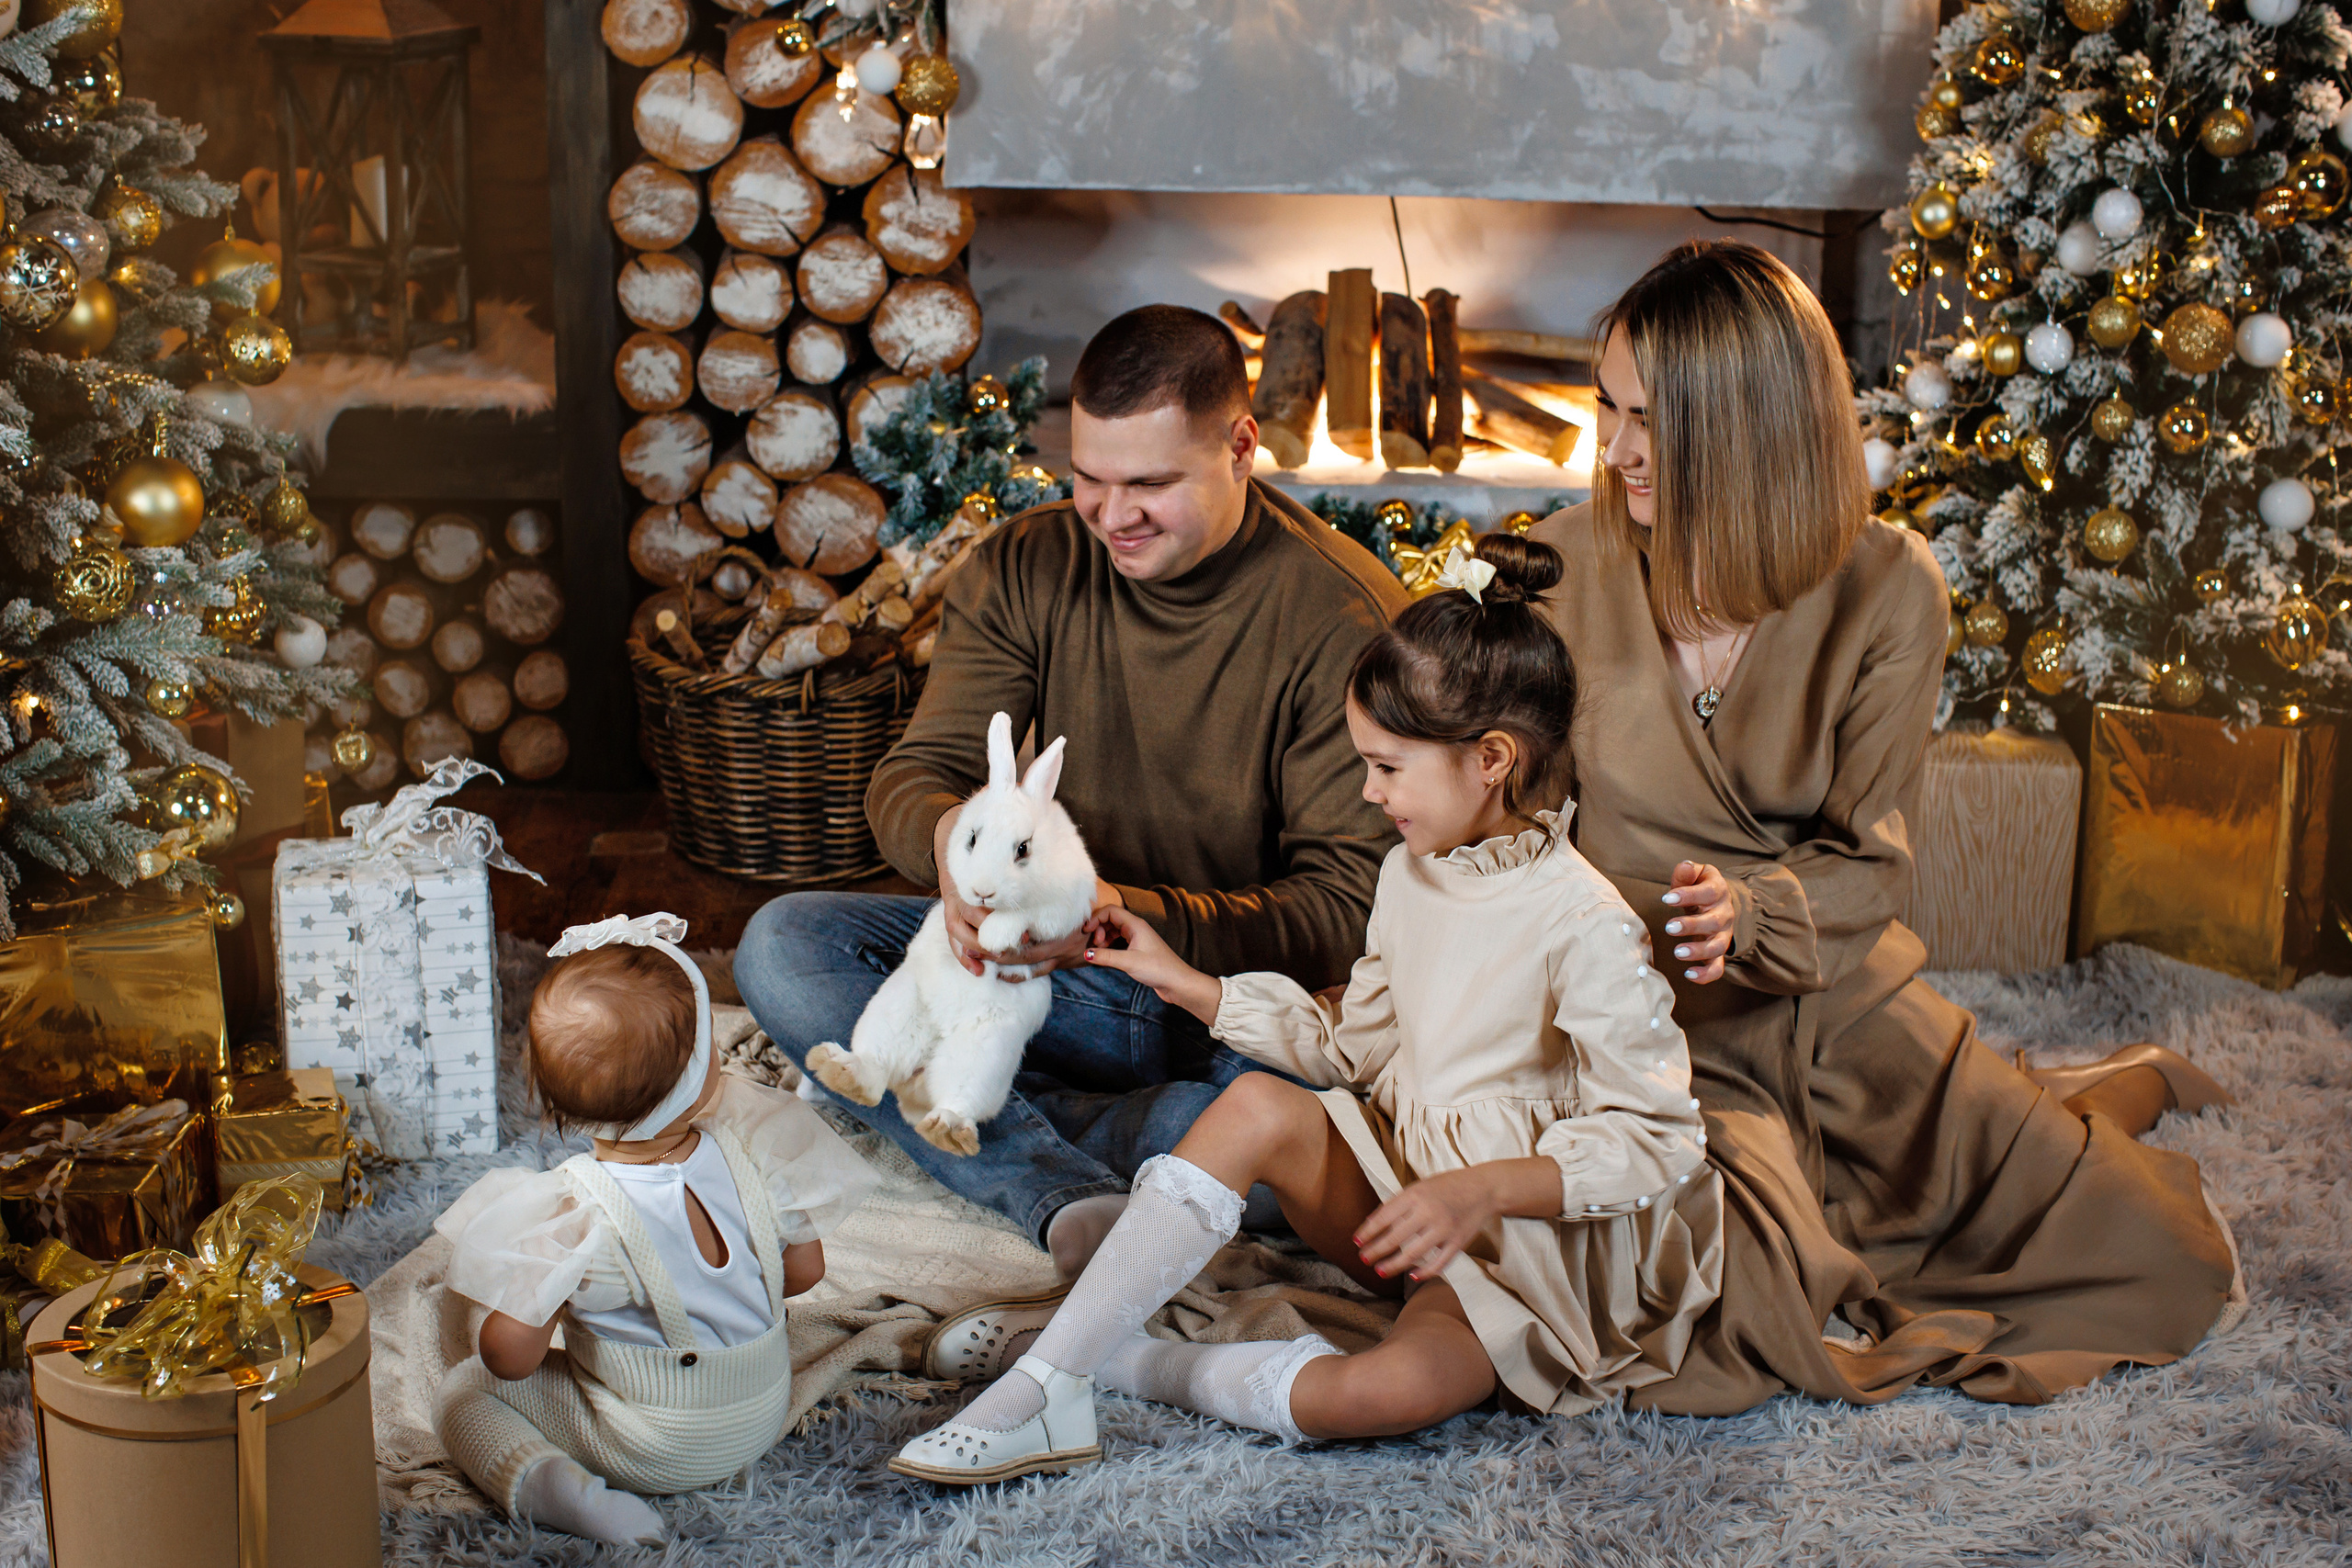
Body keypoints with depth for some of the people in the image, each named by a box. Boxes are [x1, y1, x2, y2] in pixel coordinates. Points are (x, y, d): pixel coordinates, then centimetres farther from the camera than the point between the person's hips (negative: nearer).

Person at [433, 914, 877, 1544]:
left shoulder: (573, 1215, -30)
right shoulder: (749, 1155, -19)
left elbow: (509, 1356, -24)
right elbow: (805, 1269, -4)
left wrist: (530, 1300, -3)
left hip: (650, 1447, -5)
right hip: (764, 1419, 5)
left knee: (464, 1388, 7)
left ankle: (535, 1479, -14)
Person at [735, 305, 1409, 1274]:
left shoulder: (1346, 616, -16)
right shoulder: (1024, 570, -3)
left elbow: (1350, 906, -19)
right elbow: (912, 777, -5)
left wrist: (1138, 918, -36)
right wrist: (955, 839, -31)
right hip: (1057, 974, 4)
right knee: (782, 948, -16)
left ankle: (1008, 1144, -22)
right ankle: (1068, 1197, -29)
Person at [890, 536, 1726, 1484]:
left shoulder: (1587, 927, -19)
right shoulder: (1412, 875, 6)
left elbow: (1660, 1138, -18)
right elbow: (1354, 1048, 16)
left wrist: (1483, 1189, -29)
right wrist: (1188, 986, 12)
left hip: (1531, 1241, -6)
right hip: (1400, 1189, 6)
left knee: (1395, 1392, -36)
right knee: (1256, 1104, -24)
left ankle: (1132, 1366, -17)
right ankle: (1045, 1387, -25)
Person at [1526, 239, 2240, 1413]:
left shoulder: (1887, 589, -8)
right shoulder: (1567, 563, -8)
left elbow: (1868, 864, -7)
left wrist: (1750, 911, -27)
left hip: (1839, 994, 1)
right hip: (1656, 1015, -1)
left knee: (2160, 1262, -5)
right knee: (1748, 1288, -29)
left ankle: (2118, 1096, 31)